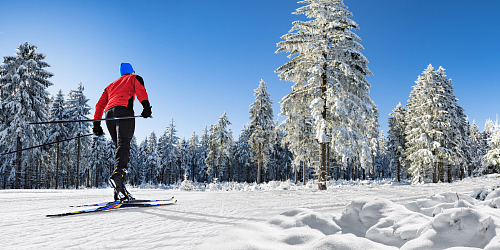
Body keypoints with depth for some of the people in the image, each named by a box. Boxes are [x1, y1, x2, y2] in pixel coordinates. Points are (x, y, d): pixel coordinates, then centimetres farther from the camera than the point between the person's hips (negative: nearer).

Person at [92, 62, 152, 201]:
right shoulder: (135, 78, 24)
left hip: (109, 114, 5)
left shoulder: (111, 85, 38)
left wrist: (96, 124, 25)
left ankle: (119, 191, -7)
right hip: (124, 110, -5)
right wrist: (146, 105, -17)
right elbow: (140, 90, -1)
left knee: (120, 146, 4)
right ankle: (118, 173, -48)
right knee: (123, 144, -21)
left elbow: (100, 104, 29)